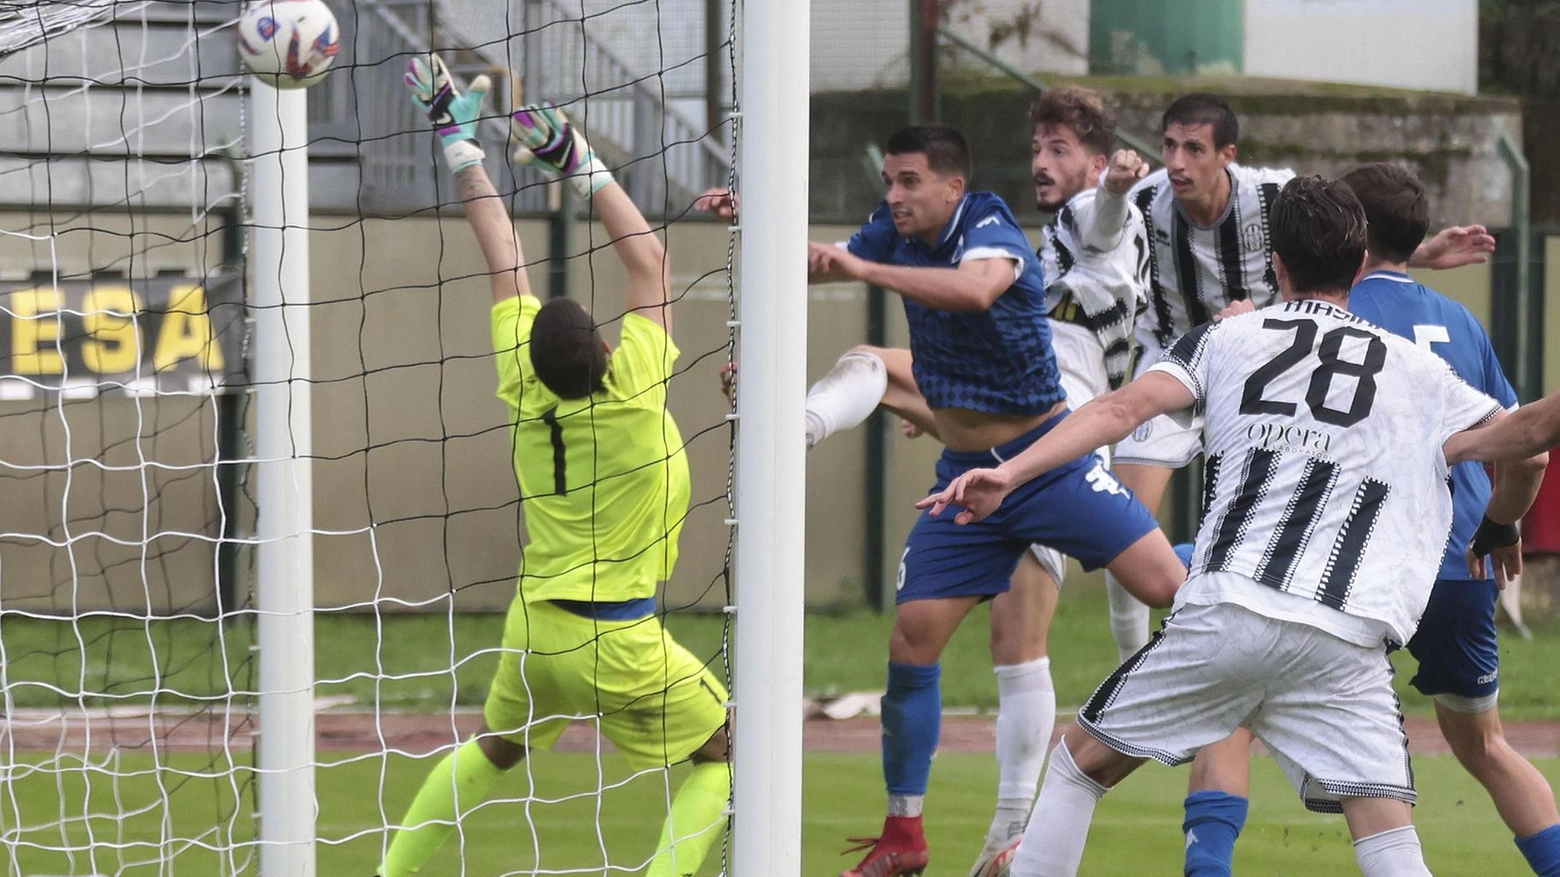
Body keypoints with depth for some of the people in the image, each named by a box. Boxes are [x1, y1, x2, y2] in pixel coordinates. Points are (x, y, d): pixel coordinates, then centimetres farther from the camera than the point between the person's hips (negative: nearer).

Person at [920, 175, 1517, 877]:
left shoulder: (1227, 338, 16)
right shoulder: (1414, 370, 17)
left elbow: (1127, 405, 0)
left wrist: (1010, 473, -8)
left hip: (1223, 613, 0)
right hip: (1345, 643, 0)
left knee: (1079, 762, 20)